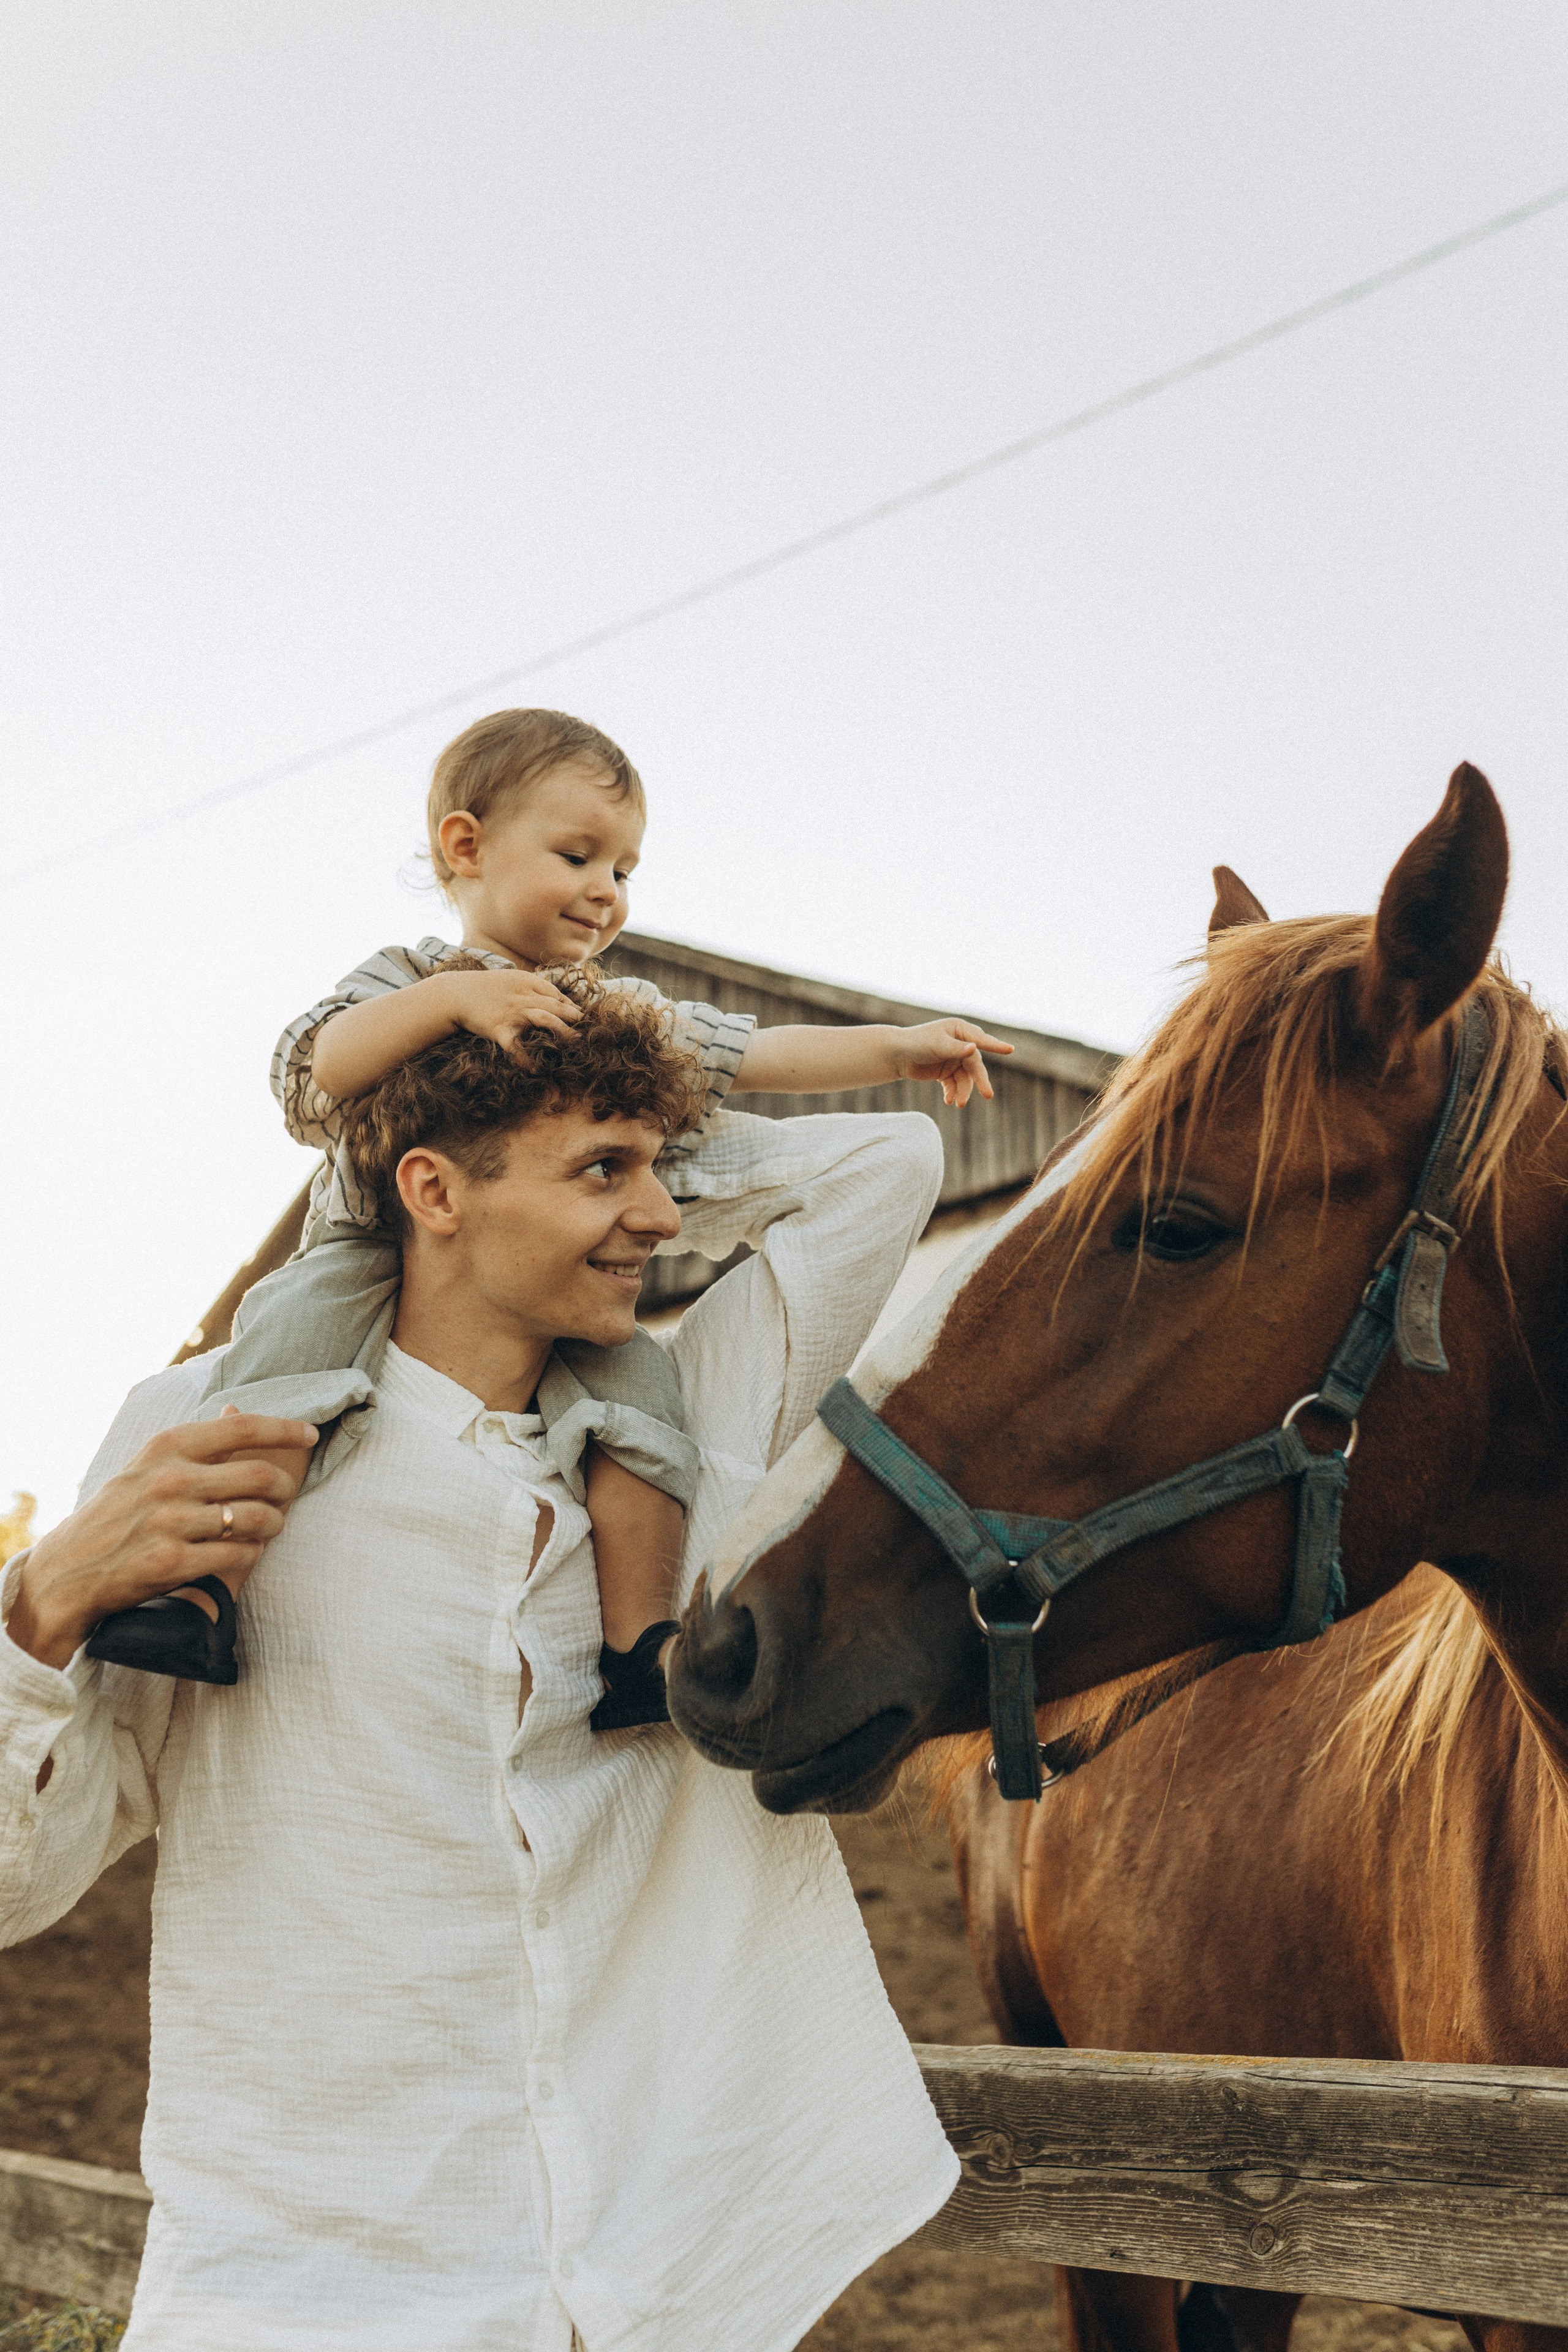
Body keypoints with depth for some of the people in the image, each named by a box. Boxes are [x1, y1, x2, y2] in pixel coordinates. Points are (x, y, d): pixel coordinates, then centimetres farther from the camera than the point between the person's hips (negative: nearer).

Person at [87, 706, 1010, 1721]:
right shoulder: (406, 981, 3)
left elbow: (758, 1056, 11)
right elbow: (312, 1076, -15)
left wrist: (895, 1048, 0)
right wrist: (451, 998, -26)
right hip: (382, 1259, -3)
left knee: (635, 1376, -21)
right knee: (299, 1330, -30)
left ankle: (639, 1646, -17)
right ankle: (196, 1578, -32)